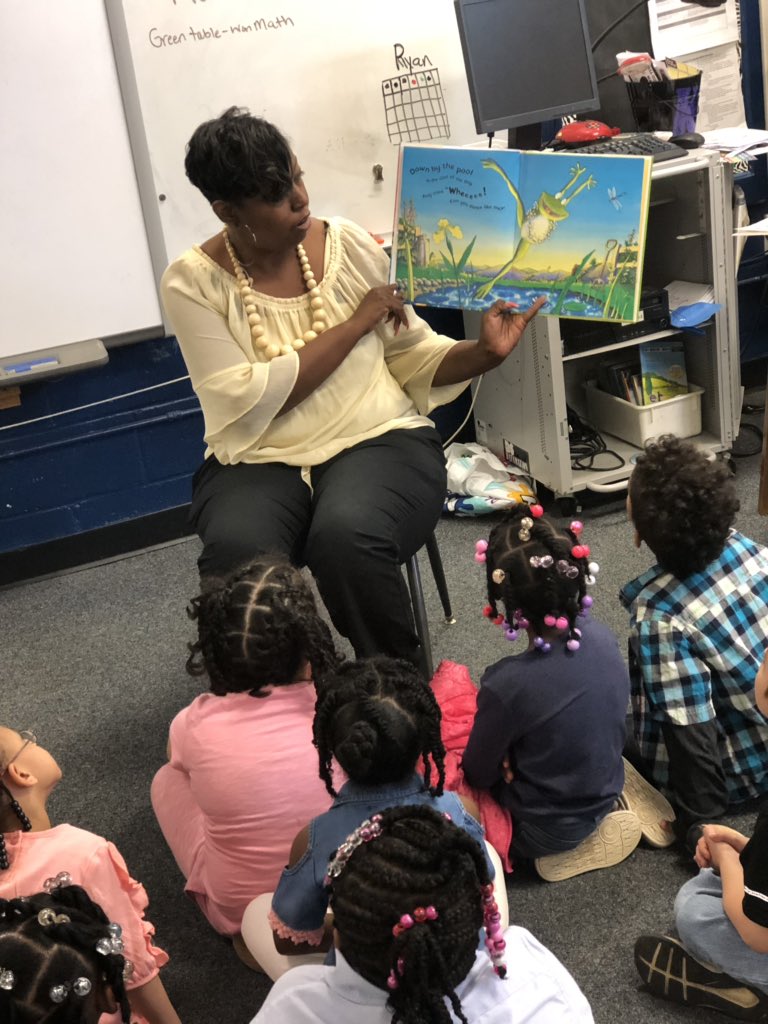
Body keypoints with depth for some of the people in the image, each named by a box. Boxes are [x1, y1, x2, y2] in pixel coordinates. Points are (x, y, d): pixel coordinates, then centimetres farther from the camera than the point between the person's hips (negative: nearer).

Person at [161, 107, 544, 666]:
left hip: (378, 438, 1)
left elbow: (415, 357, 7)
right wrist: (356, 323, -13)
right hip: (258, 461, 0)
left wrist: (484, 351, -14)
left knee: (347, 538, -33)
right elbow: (249, 401, -16)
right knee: (238, 555, -32)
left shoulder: (349, 244, 2)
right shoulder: (192, 282, -5)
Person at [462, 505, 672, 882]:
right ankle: (603, 819, 13)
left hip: (546, 832, -6)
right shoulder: (602, 637, -16)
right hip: (605, 793, 6)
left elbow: (478, 775, -17)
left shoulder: (506, 685, -35)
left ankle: (569, 848, 6)